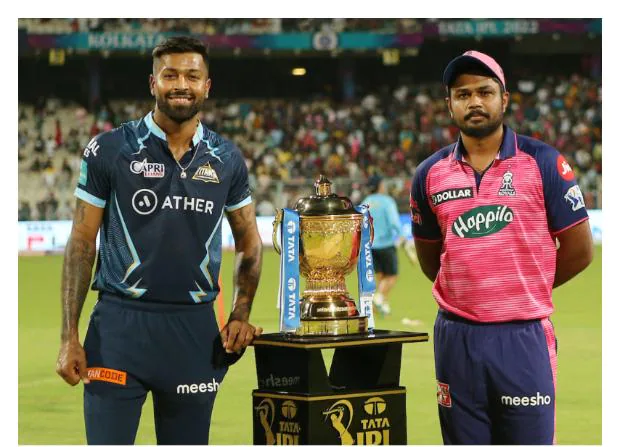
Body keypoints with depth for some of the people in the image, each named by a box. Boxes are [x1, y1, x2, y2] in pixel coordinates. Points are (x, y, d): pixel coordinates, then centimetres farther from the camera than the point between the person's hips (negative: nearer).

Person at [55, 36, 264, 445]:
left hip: (195, 328, 3)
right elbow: (82, 244, 0)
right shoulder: (109, 150, -1)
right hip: (120, 323, -3)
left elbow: (250, 242, 18)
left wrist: (241, 316, 4)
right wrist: (69, 336, -6)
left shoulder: (226, 159, 7)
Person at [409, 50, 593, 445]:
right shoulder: (430, 173, 8)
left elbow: (579, 250, 1)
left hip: (524, 337, -3)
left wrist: (523, 290, 7)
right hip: (457, 337, 3)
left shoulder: (542, 162, -2)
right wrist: (465, 292, 12)